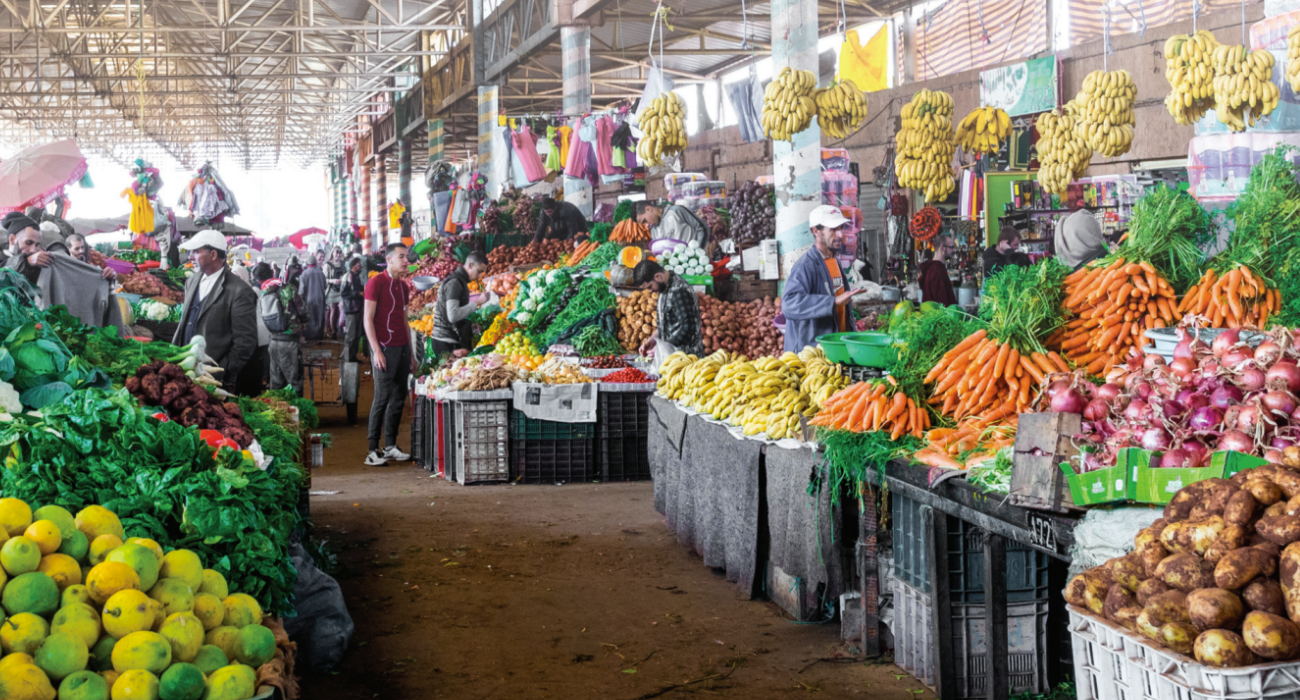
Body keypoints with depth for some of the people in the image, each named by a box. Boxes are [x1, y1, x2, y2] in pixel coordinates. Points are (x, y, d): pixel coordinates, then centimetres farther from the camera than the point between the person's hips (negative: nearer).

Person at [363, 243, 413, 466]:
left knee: (399, 397, 7)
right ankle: (373, 450, -3)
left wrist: (410, 351, 16)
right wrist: (376, 350, -16)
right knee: (382, 398, -7)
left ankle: (390, 446, 15)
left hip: (402, 347, 7)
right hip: (385, 347, -7)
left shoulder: (402, 286, 16)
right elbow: (368, 319, -10)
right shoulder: (376, 282, -6)